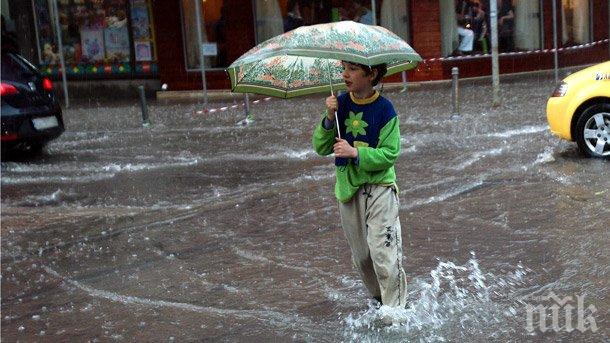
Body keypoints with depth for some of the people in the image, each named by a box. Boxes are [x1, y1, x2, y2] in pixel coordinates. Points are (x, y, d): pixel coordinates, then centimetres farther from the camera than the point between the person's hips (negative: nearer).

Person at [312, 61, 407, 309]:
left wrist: (355, 153, -23)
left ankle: (395, 307, 2)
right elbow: (321, 148, -2)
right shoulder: (340, 103, 0)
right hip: (348, 187, 4)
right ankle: (378, 298, 30)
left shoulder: (384, 109, -11)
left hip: (379, 187, -4)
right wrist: (329, 119, -17)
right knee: (360, 255, 12)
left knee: (383, 252, -10)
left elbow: (390, 154, -12)